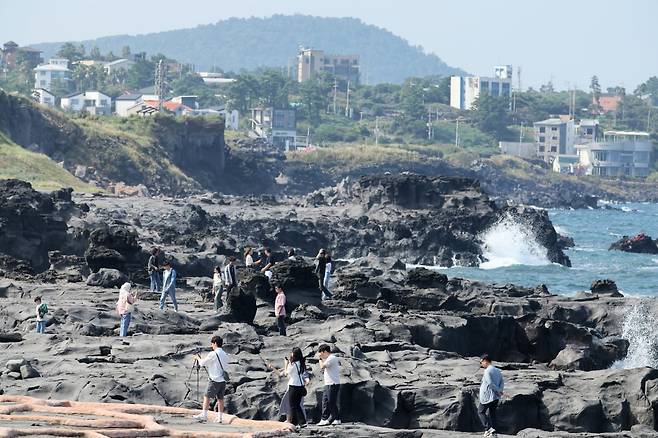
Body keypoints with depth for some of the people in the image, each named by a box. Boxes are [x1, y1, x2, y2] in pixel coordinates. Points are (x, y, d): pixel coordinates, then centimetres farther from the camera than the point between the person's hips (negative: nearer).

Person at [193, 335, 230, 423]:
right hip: (223, 380, 7)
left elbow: (202, 363, -2)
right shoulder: (225, 355, 11)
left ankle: (204, 415, -5)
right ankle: (220, 417, 5)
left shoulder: (213, 354, -10)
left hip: (215, 380, -7)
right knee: (220, 398, 7)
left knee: (207, 396, -1)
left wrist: (198, 358, 20)